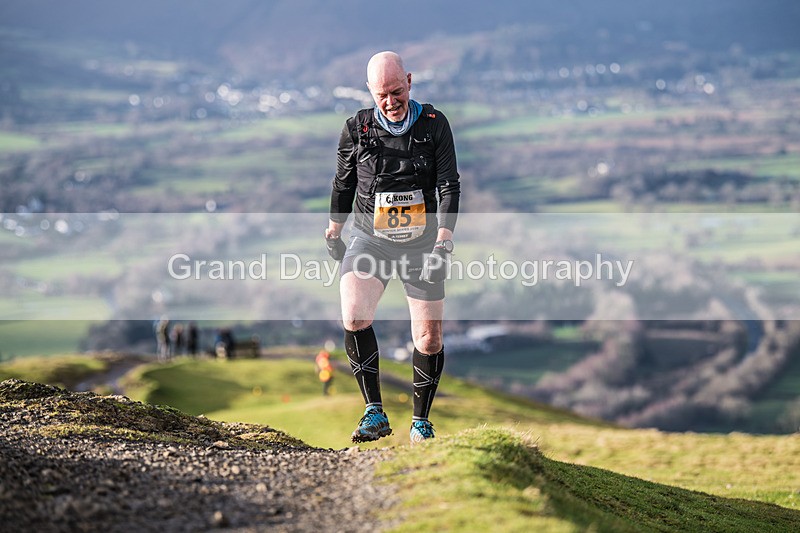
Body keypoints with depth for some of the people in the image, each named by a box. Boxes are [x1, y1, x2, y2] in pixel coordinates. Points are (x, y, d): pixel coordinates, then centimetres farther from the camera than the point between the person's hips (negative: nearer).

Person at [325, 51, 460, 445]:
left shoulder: (435, 125, -3)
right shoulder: (357, 128, -1)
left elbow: (448, 185, -5)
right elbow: (343, 184, 12)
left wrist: (444, 240, -16)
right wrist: (333, 234, 18)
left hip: (422, 245, 0)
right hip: (370, 239, 0)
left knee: (429, 338, 1)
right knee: (354, 317, -24)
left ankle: (421, 421, 20)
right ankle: (374, 413, -18)